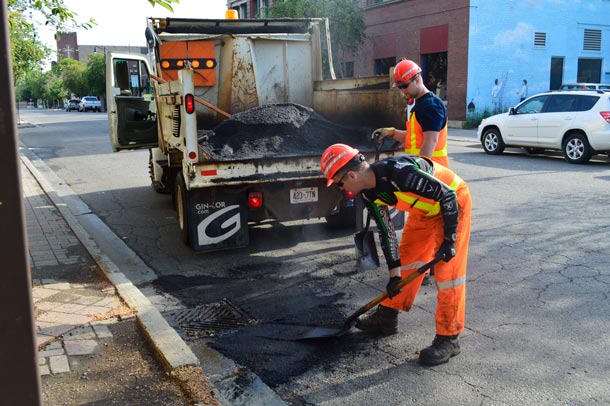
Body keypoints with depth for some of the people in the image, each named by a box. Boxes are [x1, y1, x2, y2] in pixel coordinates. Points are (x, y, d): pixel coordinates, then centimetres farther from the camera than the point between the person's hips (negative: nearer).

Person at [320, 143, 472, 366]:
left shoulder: (399, 173, -36)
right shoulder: (369, 194, -9)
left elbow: (448, 195, -29)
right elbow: (386, 231, 0)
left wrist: (449, 240, -25)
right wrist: (394, 272, -1)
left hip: (453, 202, -8)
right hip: (424, 210, 8)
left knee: (447, 270, -9)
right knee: (406, 257, 11)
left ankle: (448, 339, 0)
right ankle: (386, 317, 24)